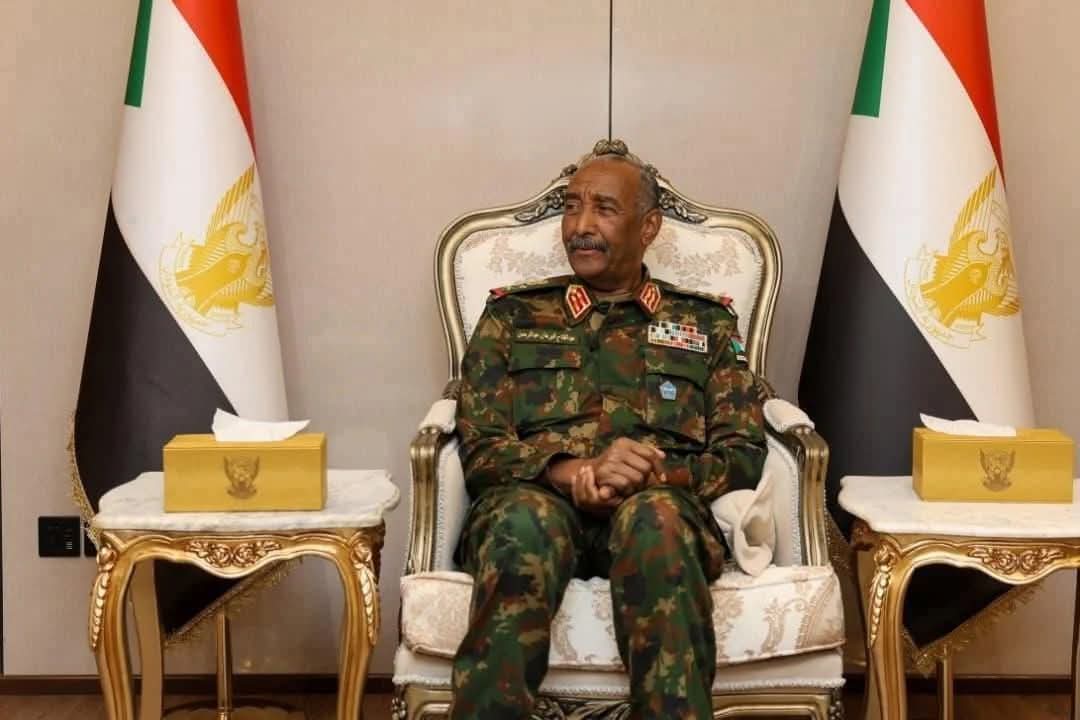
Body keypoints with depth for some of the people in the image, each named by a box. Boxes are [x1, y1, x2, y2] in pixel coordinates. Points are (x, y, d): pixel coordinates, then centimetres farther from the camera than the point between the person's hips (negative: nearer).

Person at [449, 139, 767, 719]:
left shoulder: (706, 322, 22)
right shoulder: (512, 314, 21)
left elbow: (744, 454, 11)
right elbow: (480, 448, 9)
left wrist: (653, 472, -11)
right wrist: (570, 471, -13)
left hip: (658, 503, 0)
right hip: (536, 499, 0)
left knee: (655, 516, -38)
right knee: (525, 520, -38)